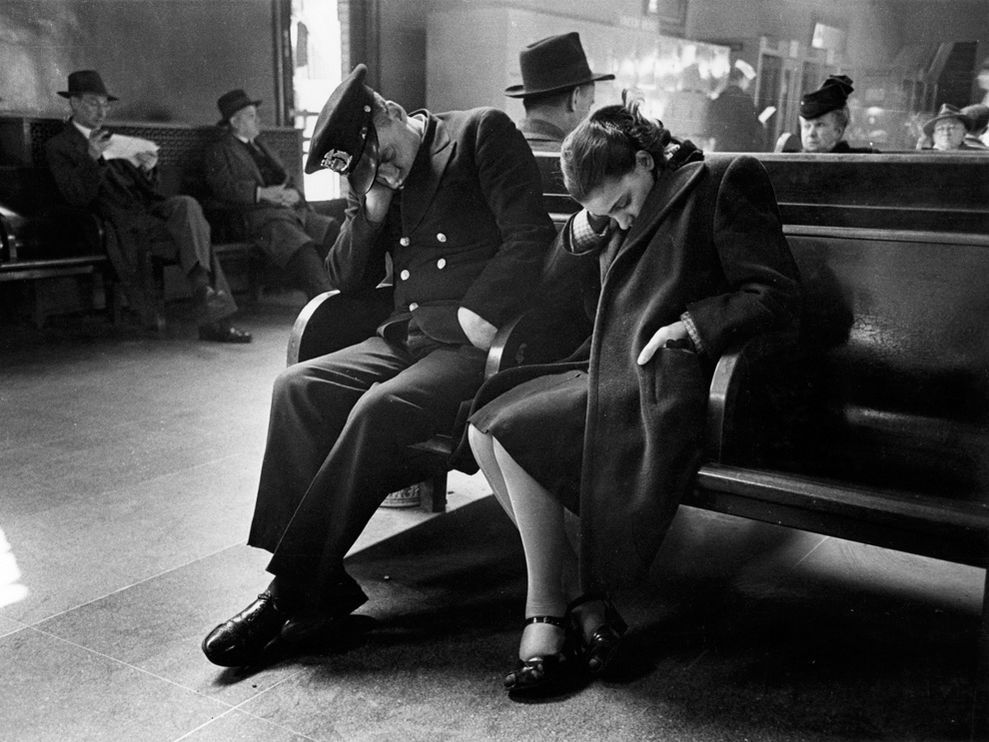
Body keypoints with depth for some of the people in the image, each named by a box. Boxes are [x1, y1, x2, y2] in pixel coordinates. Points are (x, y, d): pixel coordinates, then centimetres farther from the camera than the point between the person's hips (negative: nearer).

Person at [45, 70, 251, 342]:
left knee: (186, 204, -28)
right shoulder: (58, 147, 9)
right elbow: (77, 198, -6)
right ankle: (213, 319, -30)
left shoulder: (115, 141, 28)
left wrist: (148, 169, -2)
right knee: (195, 230, -27)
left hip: (148, 209, 5)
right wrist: (91, 158, -19)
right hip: (121, 224, -5)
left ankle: (203, 287, -36)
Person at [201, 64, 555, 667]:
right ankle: (320, 584, -15)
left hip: (476, 344, -7)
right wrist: (372, 208, -2)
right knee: (297, 388, -13)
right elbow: (347, 279, 14)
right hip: (405, 338, 7)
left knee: (378, 410, -29)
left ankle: (297, 591, -18)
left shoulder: (483, 132, -2)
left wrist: (478, 320, -18)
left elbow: (529, 235, -11)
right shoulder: (373, 178, 16)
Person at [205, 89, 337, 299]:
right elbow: (223, 187, -5)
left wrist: (294, 194, 2)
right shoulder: (219, 150, 12)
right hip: (264, 216, -7)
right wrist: (262, 193, -17)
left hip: (295, 210, 7)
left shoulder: (260, 146, 32)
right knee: (303, 250, -35)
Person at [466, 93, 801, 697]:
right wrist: (583, 230, 7)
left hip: (663, 385, -9)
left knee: (513, 430, -21)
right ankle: (582, 599, -6)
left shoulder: (724, 182, -4)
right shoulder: (613, 214, 19)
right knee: (482, 428, -7)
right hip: (610, 373, 9)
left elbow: (779, 296, -9)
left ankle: (549, 614, -7)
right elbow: (587, 302, 23)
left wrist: (687, 325, -17)